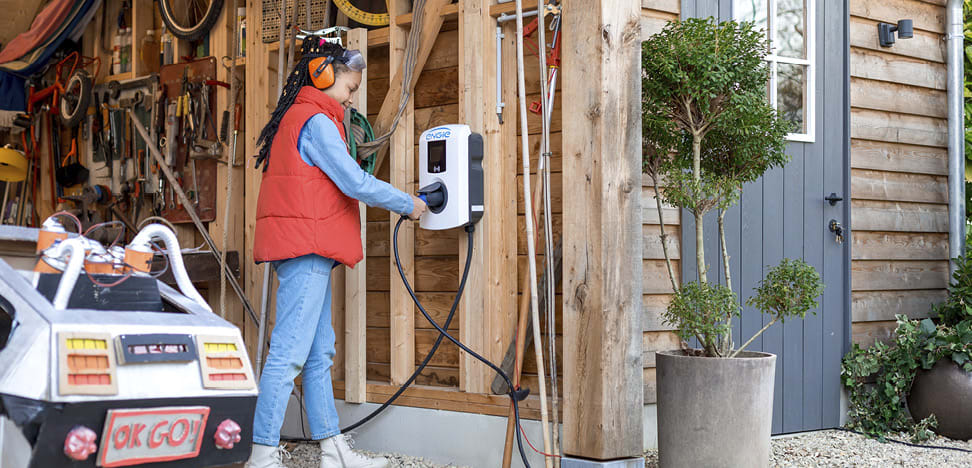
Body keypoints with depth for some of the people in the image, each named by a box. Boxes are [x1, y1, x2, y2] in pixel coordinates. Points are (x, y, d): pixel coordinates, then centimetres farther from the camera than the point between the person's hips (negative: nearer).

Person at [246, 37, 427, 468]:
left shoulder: (294, 117, 21)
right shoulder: (317, 122, -10)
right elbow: (355, 183, -15)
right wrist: (409, 204, -3)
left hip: (300, 248, 11)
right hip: (306, 251, -11)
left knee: (319, 352, 12)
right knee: (289, 352, -12)